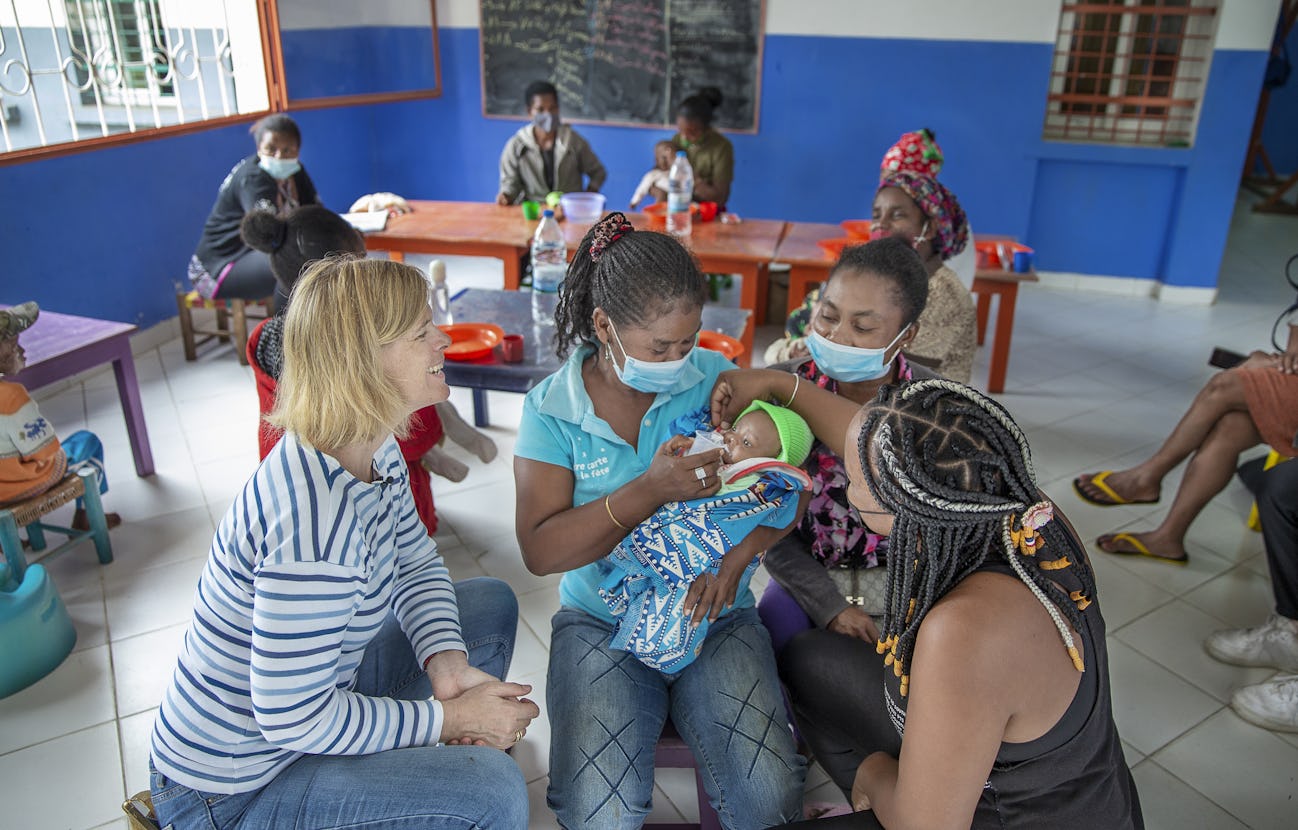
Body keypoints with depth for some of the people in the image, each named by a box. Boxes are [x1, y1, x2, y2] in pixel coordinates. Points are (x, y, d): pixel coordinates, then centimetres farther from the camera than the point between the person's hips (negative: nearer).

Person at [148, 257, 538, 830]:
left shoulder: (376, 454, -6)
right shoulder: (317, 515, -35)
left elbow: (415, 565, 6)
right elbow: (292, 719, -30)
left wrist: (447, 664, -11)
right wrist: (447, 718, -20)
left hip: (309, 684, 9)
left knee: (492, 604, 8)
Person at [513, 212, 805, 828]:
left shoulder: (717, 379, -3)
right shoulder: (551, 408, -6)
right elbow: (540, 551, -13)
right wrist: (651, 491, -25)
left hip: (716, 620, 1)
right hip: (601, 626, 0)